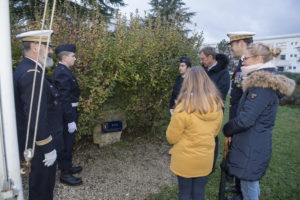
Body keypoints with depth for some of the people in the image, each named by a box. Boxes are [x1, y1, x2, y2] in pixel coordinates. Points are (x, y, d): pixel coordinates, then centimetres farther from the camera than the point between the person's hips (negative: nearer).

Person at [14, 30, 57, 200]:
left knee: (40, 181, 25)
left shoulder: (24, 68, 7)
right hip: (37, 143, -10)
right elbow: (36, 116, -28)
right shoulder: (32, 74, -25)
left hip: (30, 139, 10)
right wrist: (49, 148, -20)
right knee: (42, 185, 9)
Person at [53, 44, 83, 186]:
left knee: (68, 142, 20)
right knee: (67, 143, 2)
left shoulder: (62, 70, 11)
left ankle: (67, 166, 36)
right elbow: (64, 99, -25)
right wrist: (70, 120, -23)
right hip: (67, 114, -10)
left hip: (68, 112, 10)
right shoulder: (62, 73, -21)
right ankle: (65, 174, 16)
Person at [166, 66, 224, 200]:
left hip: (185, 160, -4)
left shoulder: (184, 108, -26)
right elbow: (215, 131, 8)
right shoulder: (217, 105, -8)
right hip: (205, 159, 4)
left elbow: (171, 137, -15)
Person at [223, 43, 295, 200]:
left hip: (251, 147, -9)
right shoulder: (266, 82, 10)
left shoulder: (262, 86, -23)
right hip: (256, 144, 9)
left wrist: (226, 129, -7)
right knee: (251, 182, 25)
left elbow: (244, 120, -25)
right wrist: (231, 129, 8)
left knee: (248, 187, 8)